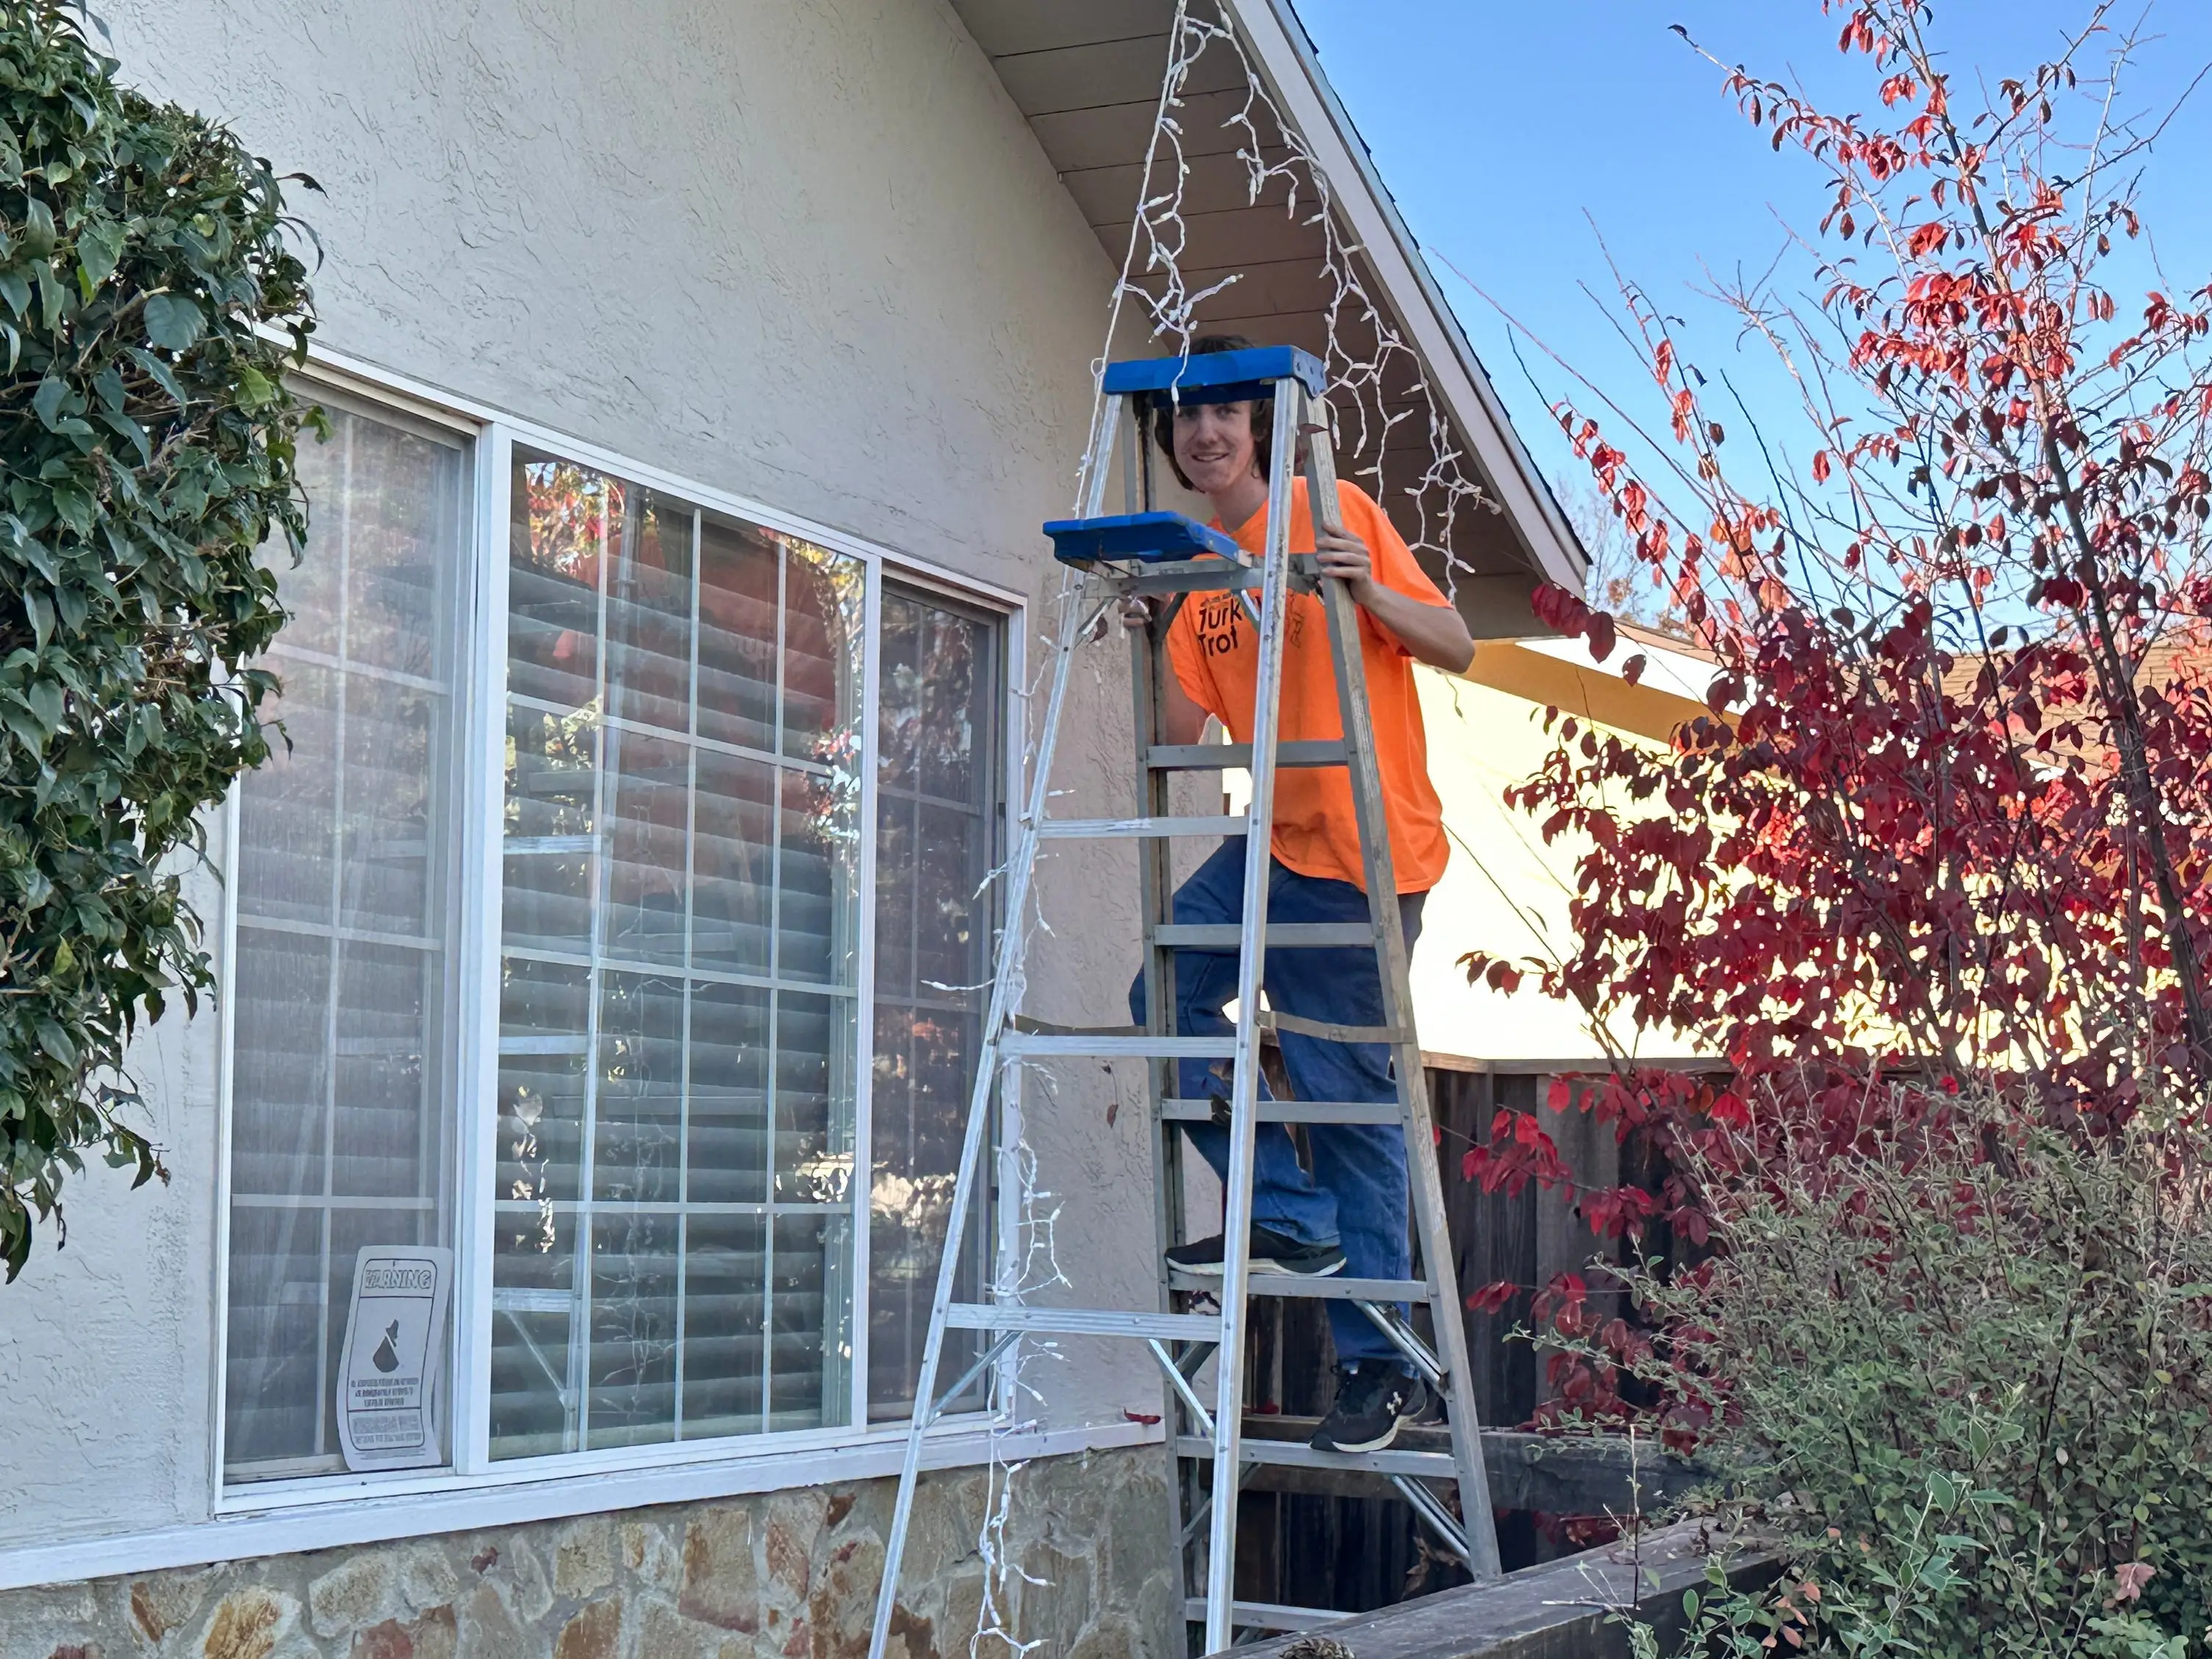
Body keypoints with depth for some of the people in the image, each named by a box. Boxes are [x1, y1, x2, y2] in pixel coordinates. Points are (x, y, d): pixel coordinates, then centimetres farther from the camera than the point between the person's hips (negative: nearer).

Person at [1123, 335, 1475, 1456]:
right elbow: (1179, 732, 7)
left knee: (1346, 1092, -5)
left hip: (1362, 853, -6)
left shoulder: (1337, 513, -3)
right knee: (1167, 991, -10)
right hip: (1273, 846, 7)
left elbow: (1458, 648, -6)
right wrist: (1158, 645, -10)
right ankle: (1290, 1215, 3)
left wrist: (1368, 592, -23)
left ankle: (1380, 1363, 3)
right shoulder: (1197, 568, 13)